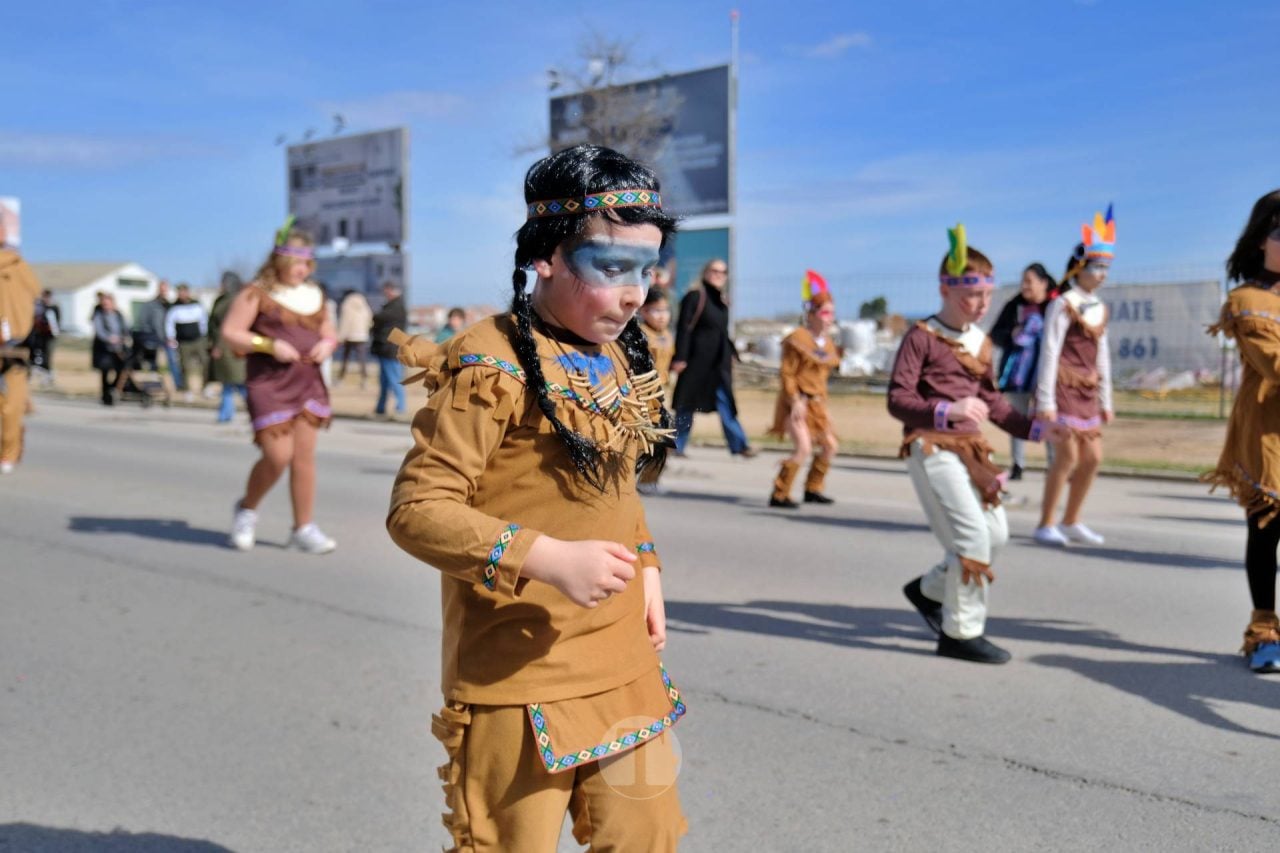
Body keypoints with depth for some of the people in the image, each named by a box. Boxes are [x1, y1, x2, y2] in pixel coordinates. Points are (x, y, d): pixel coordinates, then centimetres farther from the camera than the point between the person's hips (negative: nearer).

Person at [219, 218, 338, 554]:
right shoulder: (257, 294, -3)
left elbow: (329, 333, 22)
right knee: (278, 456, -10)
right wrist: (270, 345, -17)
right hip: (269, 384, -5)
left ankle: (304, 529, 10)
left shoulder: (315, 295, 13)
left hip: (308, 383, 5)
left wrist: (327, 345, -2)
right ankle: (247, 509, 18)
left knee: (304, 455, 2)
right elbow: (230, 333, -6)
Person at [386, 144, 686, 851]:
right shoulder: (492, 367, -17)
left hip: (625, 665, 8)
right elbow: (416, 508, -19)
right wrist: (551, 559, -29)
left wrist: (644, 569, 8)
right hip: (521, 676, -7)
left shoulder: (617, 358, 8)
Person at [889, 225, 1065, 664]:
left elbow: (992, 401, 20)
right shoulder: (921, 337, -8)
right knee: (972, 535, -13)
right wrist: (947, 410, -28)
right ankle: (961, 633, 0)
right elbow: (898, 399, -14)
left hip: (970, 448, 8)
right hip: (930, 446, -8)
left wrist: (1035, 428, 8)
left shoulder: (982, 343, 14)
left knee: (996, 533, 9)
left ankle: (929, 590, 29)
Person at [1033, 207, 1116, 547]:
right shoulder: (1063, 304, -9)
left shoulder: (1100, 308, 13)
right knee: (1068, 454, -12)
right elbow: (1049, 352, -12)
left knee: (1092, 458, 7)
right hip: (1063, 387, -8)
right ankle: (1046, 524, -3)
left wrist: (1105, 400, 16)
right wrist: (1045, 401, -15)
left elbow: (1102, 355, 17)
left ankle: (1071, 521, 20)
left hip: (1087, 391, 8)